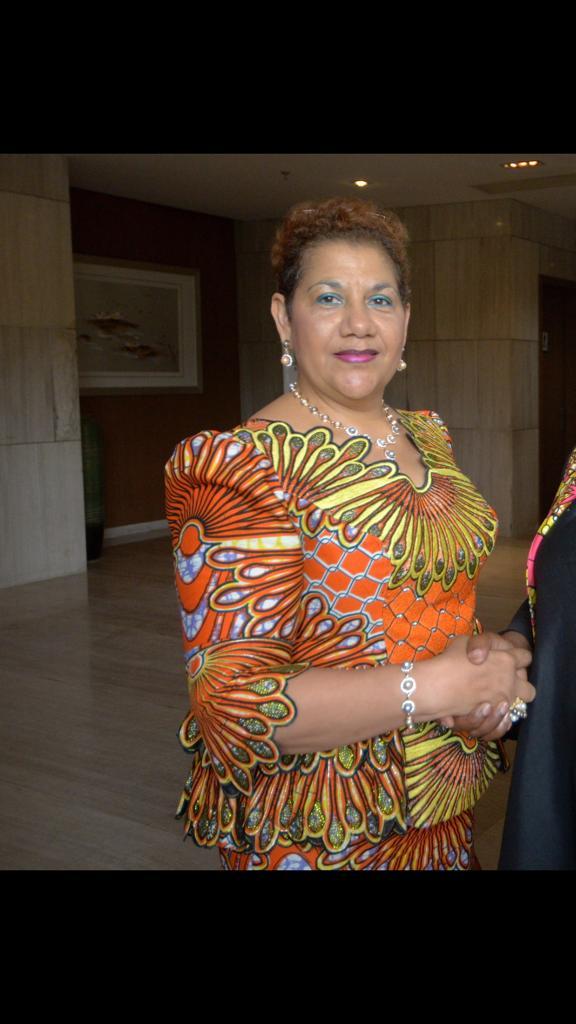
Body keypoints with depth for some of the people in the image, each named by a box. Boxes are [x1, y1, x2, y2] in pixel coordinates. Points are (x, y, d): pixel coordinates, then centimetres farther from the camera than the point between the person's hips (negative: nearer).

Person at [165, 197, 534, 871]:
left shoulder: (428, 437, 3)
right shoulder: (244, 465, -20)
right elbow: (233, 701, -24)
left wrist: (496, 666, -7)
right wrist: (434, 687, -27)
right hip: (318, 835, -6)